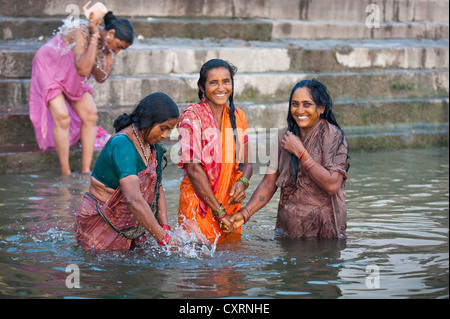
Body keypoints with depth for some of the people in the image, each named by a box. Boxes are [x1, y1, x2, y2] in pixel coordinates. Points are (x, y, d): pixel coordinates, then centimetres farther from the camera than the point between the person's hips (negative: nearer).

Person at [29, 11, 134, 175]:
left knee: (90, 115, -5)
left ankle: (86, 170, -2)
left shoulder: (106, 44, -12)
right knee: (62, 117, -21)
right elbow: (83, 69, -47)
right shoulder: (81, 33, -34)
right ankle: (66, 173, -12)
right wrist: (95, 37, -44)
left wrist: (110, 55, -25)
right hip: (49, 70, -7)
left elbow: (101, 78, -12)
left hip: (72, 78, 7)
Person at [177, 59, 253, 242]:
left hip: (230, 203, 5)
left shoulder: (237, 116, 8)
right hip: (199, 205, -5)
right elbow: (194, 169, -14)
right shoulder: (192, 117, -9)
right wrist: (219, 211, -17)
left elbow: (245, 162, 12)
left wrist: (242, 182, -12)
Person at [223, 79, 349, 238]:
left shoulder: (333, 136, -11)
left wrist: (300, 152, -18)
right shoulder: (283, 137, 4)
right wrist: (245, 213, -11)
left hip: (324, 231, -4)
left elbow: (332, 185, -21)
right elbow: (269, 183, 4)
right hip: (287, 229, 4)